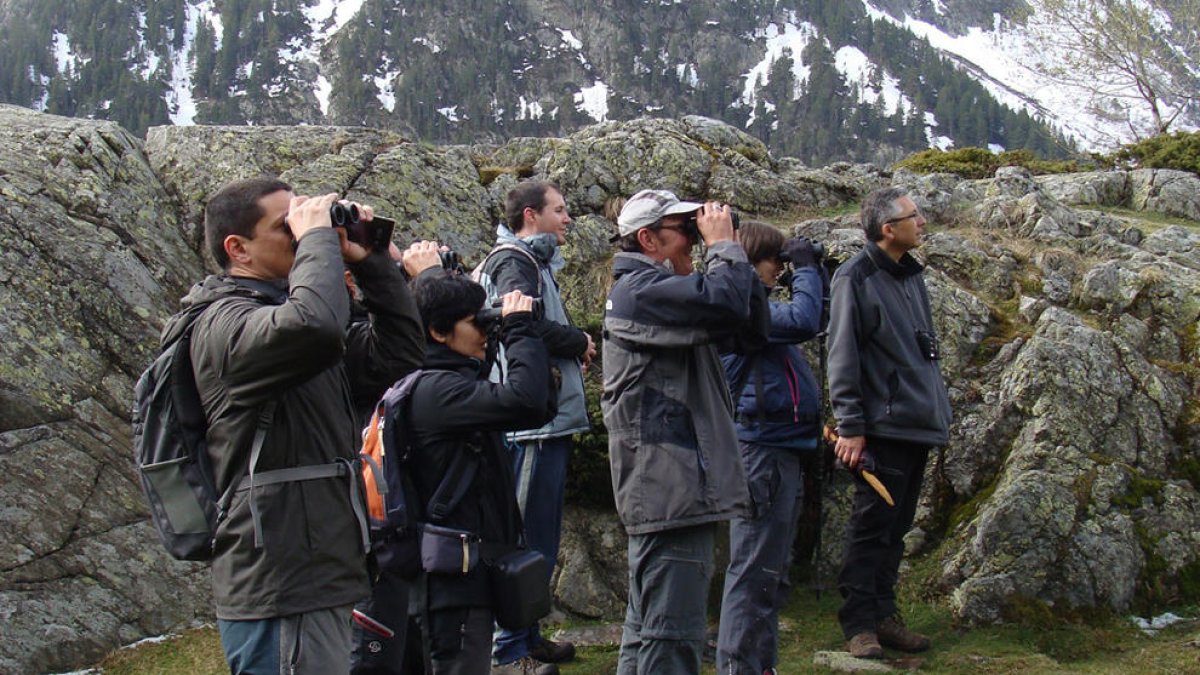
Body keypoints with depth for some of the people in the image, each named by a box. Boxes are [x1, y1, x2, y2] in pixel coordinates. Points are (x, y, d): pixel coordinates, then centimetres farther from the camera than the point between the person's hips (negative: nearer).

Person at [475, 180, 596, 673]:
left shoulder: (534, 262, 21)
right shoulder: (515, 261, -10)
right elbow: (527, 324, -26)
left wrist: (572, 351, 1)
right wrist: (580, 342, -11)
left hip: (548, 417, 10)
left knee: (541, 538, 17)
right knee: (526, 538, -6)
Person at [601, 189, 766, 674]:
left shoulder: (648, 289, 22)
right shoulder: (640, 289, -13)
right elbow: (725, 304, -28)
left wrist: (724, 252, 11)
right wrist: (724, 246, -11)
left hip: (664, 487, 11)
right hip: (671, 488, -11)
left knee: (648, 626, 17)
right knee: (673, 635, -11)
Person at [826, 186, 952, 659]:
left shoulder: (910, 274, 14)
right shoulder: (856, 278, -11)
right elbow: (842, 357, -14)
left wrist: (937, 411, 19)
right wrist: (850, 427, -17)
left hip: (918, 424, 8)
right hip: (882, 426, -8)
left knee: (896, 526, 14)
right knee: (872, 526, -3)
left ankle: (883, 614, 23)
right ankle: (859, 624, 4)